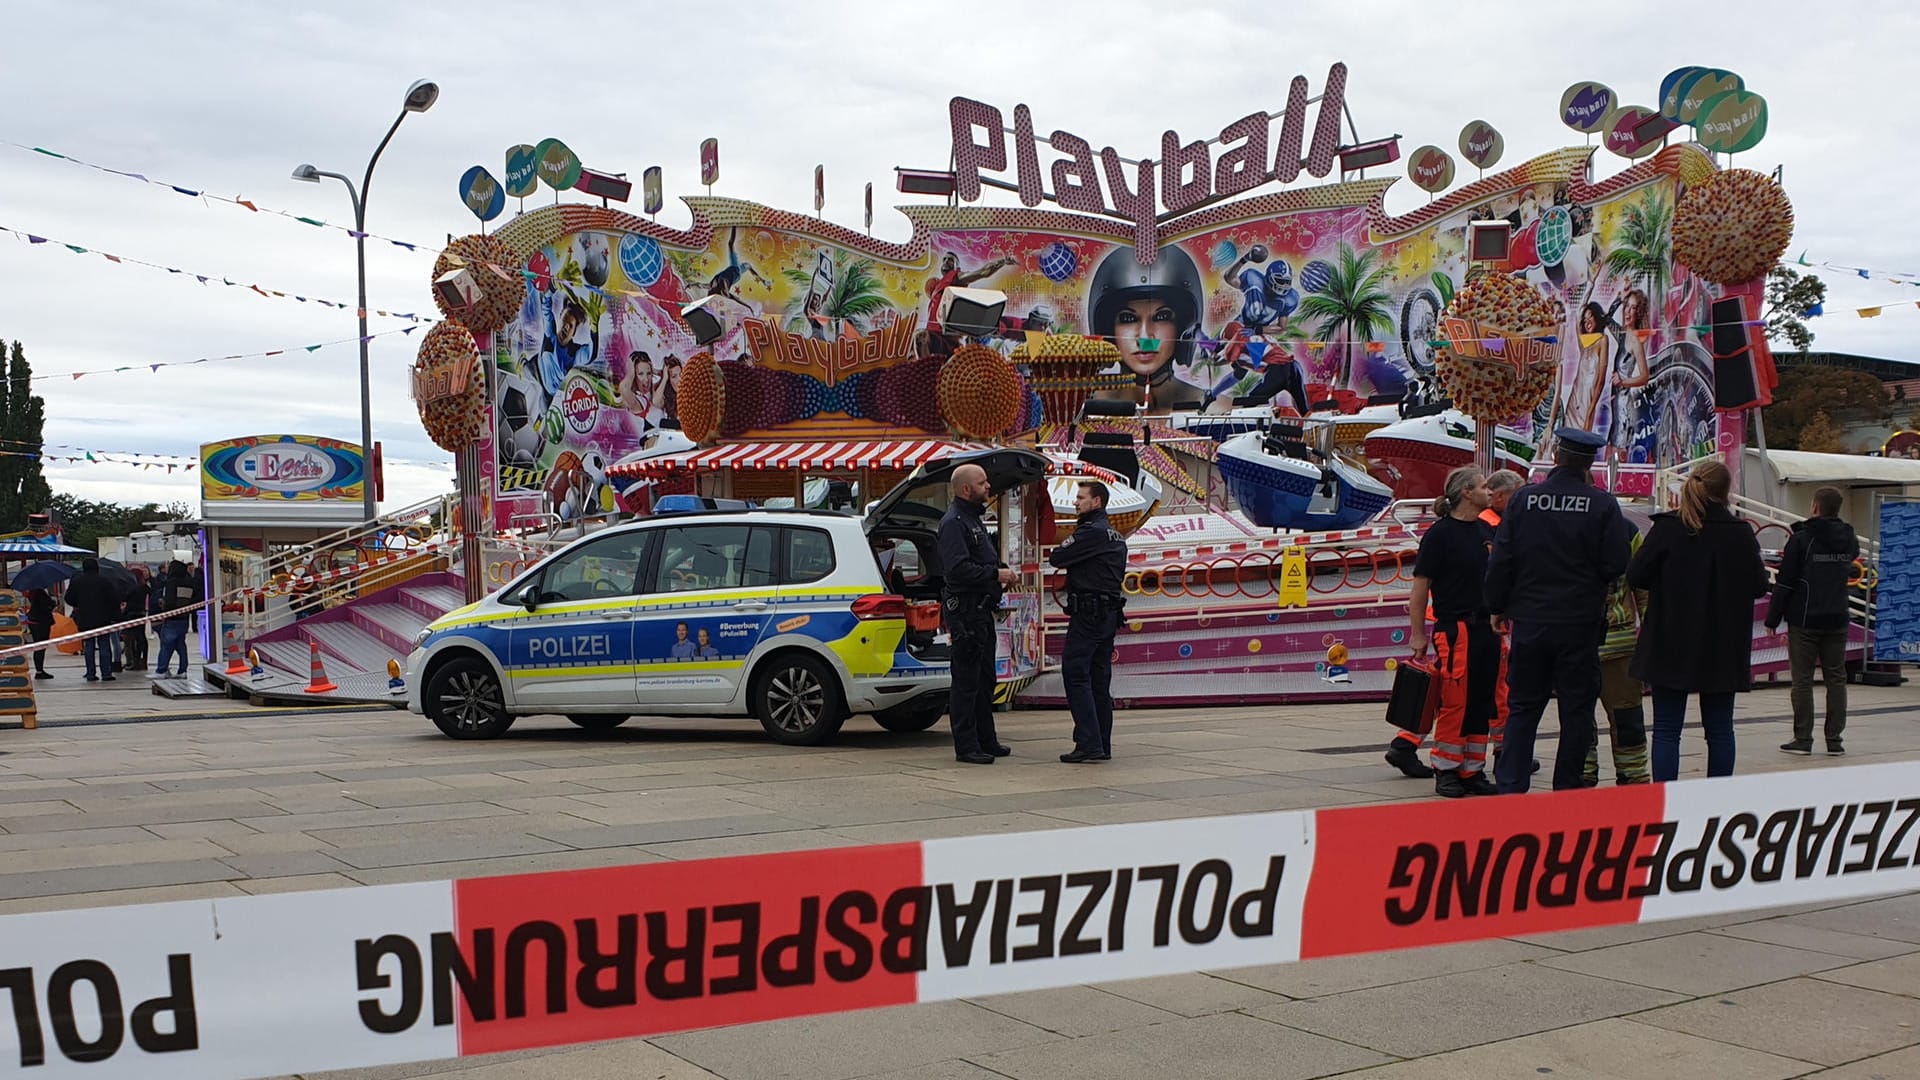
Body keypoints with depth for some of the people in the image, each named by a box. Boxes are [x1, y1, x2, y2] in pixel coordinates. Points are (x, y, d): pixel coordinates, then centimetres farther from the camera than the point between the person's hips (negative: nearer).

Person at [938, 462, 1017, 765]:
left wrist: (1001, 572, 9)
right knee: (966, 680, -7)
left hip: (982, 610, 11)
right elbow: (958, 568, -24)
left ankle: (985, 740, 24)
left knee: (984, 678, 16)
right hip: (965, 611, -11)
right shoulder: (953, 522, -13)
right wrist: (996, 574, -19)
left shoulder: (973, 519, 20)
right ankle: (966, 747, -4)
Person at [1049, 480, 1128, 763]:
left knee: (1075, 674, -9)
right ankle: (1103, 745, 12)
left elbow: (1056, 559, -11)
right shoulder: (1116, 537, 19)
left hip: (1088, 612, -10)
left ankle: (1088, 742, -15)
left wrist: (1065, 547, 9)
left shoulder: (1091, 532, -12)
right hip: (1110, 612, 10)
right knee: (1100, 681, 11)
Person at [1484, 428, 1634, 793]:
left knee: (1522, 707, 9)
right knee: (1577, 710, 7)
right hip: (1581, 624, -2)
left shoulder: (1523, 499, -2)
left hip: (1530, 621, 2)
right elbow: (1616, 565, -7)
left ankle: (1509, 787, 5)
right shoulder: (1603, 505, -6)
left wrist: (1497, 607, 10)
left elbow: (1500, 560, -1)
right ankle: (1568, 789, 10)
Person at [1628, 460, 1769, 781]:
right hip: (1722, 648, 2)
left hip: (1670, 646, -2)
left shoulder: (1667, 528, -9)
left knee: (1666, 730, 3)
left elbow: (1635, 576, -9)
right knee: (1719, 729, 12)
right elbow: (1759, 586, 2)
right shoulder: (1740, 533, -4)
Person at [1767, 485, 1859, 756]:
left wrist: (1772, 620, -4)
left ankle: (1803, 739, 2)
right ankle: (1835, 739, 9)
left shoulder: (1801, 540, -10)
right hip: (1837, 621, 4)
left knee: (1802, 680, 1)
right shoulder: (1849, 540, 5)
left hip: (1804, 622, -4)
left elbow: (1784, 583, -11)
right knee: (1836, 679, 8)